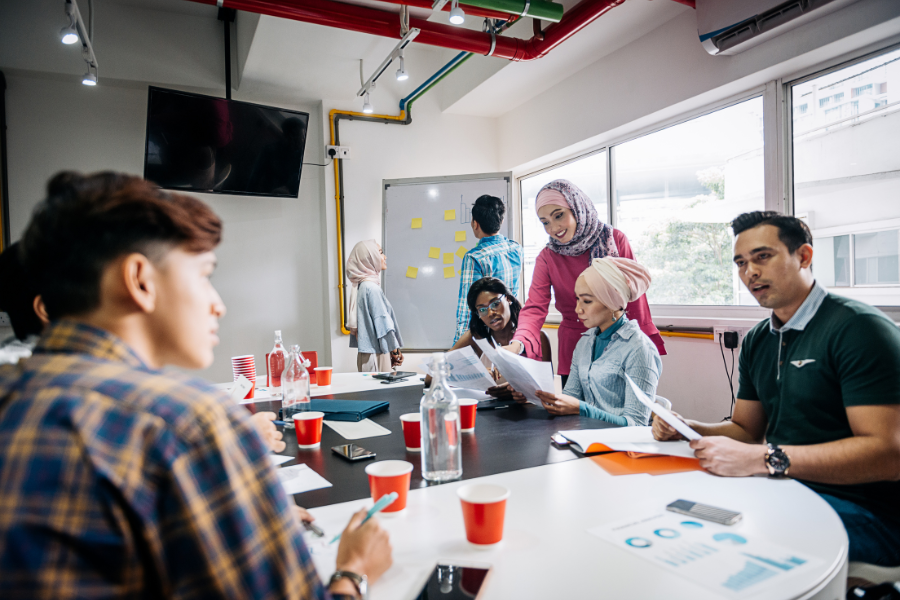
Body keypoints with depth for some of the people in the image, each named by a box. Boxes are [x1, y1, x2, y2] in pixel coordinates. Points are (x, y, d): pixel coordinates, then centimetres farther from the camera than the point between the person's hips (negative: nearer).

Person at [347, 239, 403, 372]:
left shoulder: (362, 286, 14)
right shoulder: (372, 288, -15)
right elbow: (383, 322, -14)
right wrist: (395, 351, -4)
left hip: (367, 352, 9)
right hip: (376, 354, -9)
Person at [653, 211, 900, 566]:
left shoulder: (859, 328, -13)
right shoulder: (756, 341, 11)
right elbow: (746, 429, 17)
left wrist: (762, 459, -28)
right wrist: (687, 429, -3)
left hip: (860, 509, -7)